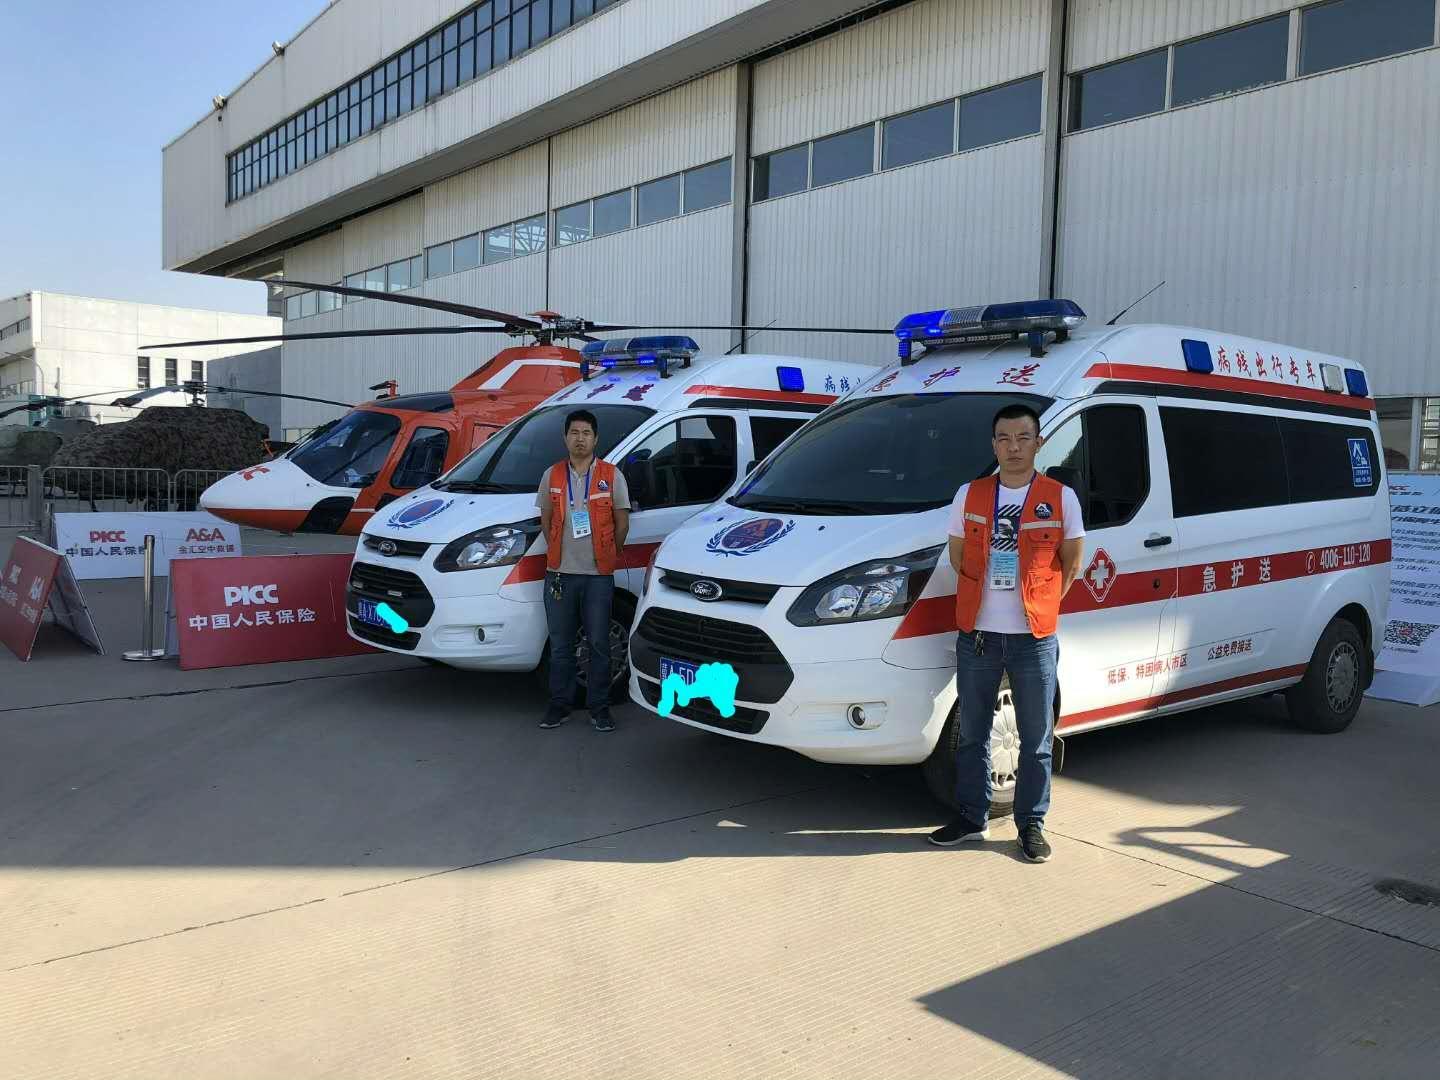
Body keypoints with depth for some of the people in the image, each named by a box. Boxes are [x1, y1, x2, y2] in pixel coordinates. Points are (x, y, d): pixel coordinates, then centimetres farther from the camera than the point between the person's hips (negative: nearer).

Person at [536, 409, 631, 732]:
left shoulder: (612, 476, 0)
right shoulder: (552, 476, 7)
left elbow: (622, 522, 5)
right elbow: (546, 519, 14)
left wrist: (609, 555, 5)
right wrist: (558, 552, 8)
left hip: (598, 575, -2)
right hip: (559, 573, 2)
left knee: (599, 645, 4)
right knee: (560, 645, 8)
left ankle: (599, 708, 14)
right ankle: (559, 705, 20)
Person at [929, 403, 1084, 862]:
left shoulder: (1060, 498, -1)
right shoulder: (969, 495, 4)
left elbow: (1070, 563, 6)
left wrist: (1040, 604, 2)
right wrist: (984, 598, 5)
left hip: (1034, 639, -2)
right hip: (976, 636, 2)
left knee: (1036, 739, 7)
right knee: (971, 734, 12)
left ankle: (1031, 824, 21)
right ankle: (971, 818, 26)